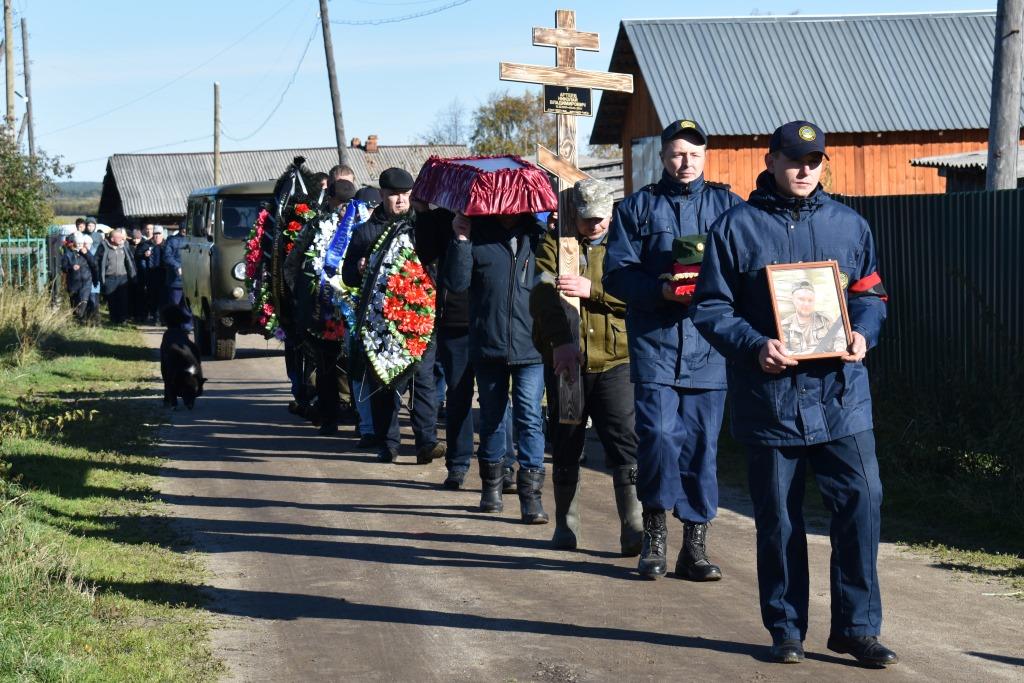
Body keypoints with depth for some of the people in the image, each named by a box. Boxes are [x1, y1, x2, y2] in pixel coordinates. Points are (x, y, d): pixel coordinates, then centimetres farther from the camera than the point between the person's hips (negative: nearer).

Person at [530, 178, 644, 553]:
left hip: (615, 363, 0)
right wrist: (562, 340, -27)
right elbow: (544, 293, -12)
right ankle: (566, 526, 23)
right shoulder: (553, 243, 4)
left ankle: (633, 527, -9)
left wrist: (594, 289, -19)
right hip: (566, 361, 1)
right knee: (566, 448, 10)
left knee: (625, 444, -9)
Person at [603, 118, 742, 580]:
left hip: (709, 345, 2)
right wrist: (661, 291, -16)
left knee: (702, 444, 4)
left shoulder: (727, 205, 12)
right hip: (654, 340, -1)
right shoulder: (637, 207, 9)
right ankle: (655, 530, 6)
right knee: (658, 434, -14)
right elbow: (616, 273, 1)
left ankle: (695, 546, 12)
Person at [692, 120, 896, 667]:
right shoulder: (736, 227, 2)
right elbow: (711, 307, 0)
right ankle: (786, 630, 19)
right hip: (770, 399, -2)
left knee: (861, 503, -5)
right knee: (778, 518, 6)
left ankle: (857, 626, 7)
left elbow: (870, 294, 17)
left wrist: (863, 334, -5)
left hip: (841, 395, 2)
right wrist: (754, 346, -16)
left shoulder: (848, 225, 11)